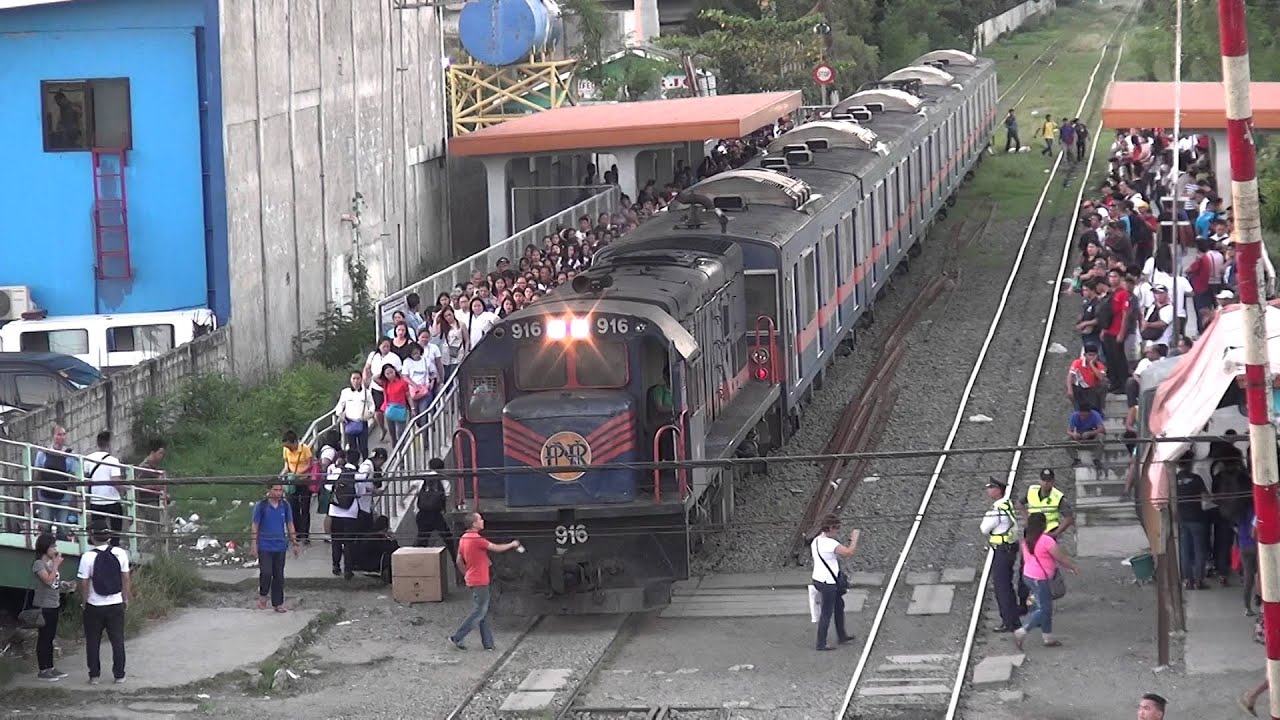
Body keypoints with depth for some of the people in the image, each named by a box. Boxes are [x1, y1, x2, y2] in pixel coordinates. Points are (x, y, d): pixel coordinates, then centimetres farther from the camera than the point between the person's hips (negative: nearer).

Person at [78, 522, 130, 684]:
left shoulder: (88, 557, -14)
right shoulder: (120, 554, -6)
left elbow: (84, 583, -12)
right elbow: (126, 579, 0)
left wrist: (83, 602, 1)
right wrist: (125, 598, 11)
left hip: (94, 606, -2)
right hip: (116, 604, 2)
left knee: (93, 642, 11)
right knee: (117, 641, 11)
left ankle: (94, 676, 13)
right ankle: (119, 675, 13)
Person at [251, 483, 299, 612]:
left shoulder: (285, 506, 6)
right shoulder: (261, 506, -5)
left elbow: (290, 525, 14)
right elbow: (255, 526, -1)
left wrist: (294, 543, 12)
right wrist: (254, 544, -6)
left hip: (280, 546, 3)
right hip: (264, 546, -3)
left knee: (279, 575, 6)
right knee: (266, 573, -14)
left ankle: (278, 603, 14)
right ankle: (262, 596, 10)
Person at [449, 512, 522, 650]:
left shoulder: (464, 539, 7)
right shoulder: (477, 539, -21)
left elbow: (459, 561, 14)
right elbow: (496, 548, -11)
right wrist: (512, 545, 5)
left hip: (473, 580, 10)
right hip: (480, 582, -10)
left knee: (484, 612, 12)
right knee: (479, 612, -4)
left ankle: (488, 643, 15)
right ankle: (456, 638, -3)